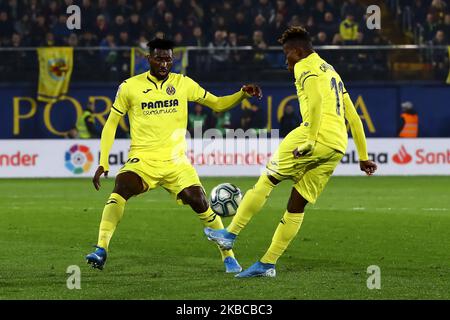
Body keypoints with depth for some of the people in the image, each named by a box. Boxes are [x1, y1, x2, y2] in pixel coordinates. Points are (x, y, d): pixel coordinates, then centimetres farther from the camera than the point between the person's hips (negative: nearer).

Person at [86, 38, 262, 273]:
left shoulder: (183, 84, 5)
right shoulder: (130, 87, 0)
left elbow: (218, 104, 13)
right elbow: (111, 124, 6)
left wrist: (243, 94, -5)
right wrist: (103, 163, -1)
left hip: (175, 161, 2)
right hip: (142, 160, -2)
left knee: (200, 203, -11)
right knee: (119, 191, -29)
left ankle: (228, 256, 8)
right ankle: (101, 250, -32)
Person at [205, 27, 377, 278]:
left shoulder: (305, 67, 3)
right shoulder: (332, 72, 31)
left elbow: (316, 101, -17)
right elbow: (353, 118, 29)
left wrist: (309, 141, -23)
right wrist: (363, 157, 30)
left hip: (317, 136, -8)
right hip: (338, 147, 8)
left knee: (267, 181, 5)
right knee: (298, 204, 9)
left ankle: (230, 235, 9)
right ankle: (268, 263, 9)